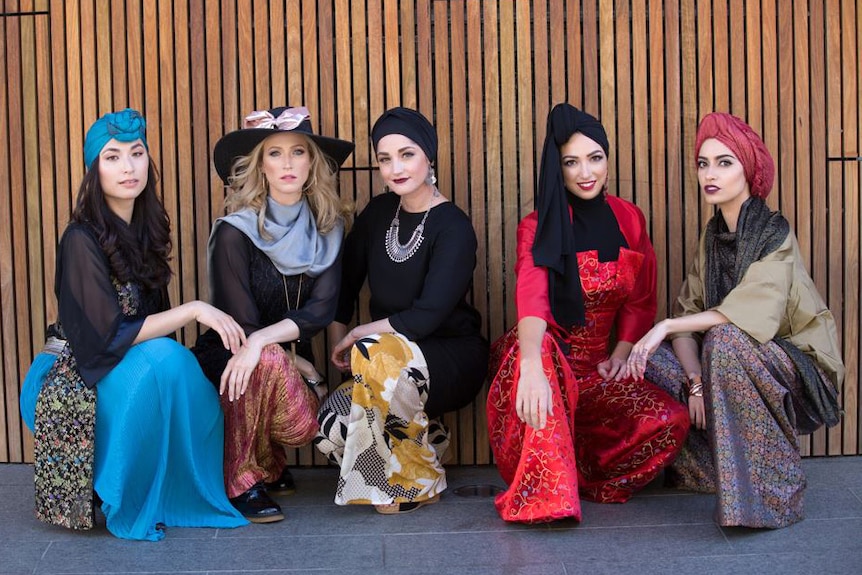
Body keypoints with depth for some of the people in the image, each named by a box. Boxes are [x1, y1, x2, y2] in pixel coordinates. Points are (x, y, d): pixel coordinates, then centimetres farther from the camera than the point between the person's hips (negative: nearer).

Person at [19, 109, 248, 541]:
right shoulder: (82, 239, -21)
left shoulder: (146, 226, 2)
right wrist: (194, 310, -25)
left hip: (120, 369, 7)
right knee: (162, 358, -32)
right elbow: (111, 335, -24)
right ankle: (127, 505, -16)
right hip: (70, 379, -7)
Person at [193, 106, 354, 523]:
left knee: (305, 425, -26)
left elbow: (322, 309, -14)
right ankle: (242, 481, -15)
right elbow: (242, 323, -15)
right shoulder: (235, 232, -15)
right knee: (269, 360, -37)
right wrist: (297, 364, -11)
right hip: (227, 359, -4)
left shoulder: (327, 227, -2)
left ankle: (270, 464, 13)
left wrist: (263, 338, -30)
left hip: (291, 361, 4)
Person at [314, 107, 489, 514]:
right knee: (331, 426, -23)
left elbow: (427, 316, -21)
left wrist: (359, 334, -13)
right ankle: (426, 436, 8)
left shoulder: (453, 227, -13)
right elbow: (345, 282, 13)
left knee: (377, 355, -37)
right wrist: (338, 344, 1)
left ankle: (419, 483, -15)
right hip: (391, 350, 5)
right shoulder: (379, 212, 6)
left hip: (451, 359, -5)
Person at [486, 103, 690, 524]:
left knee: (671, 421, -22)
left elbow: (640, 300, 14)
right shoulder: (539, 227, -8)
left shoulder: (629, 220, 7)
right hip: (545, 357, -4)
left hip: (597, 367, 4)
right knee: (537, 346, -40)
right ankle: (542, 495, -36)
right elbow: (531, 299, -27)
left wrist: (622, 352, -5)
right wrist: (533, 366, -45)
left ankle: (577, 474, -2)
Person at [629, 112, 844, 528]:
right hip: (735, 366, 7)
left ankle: (771, 489, -24)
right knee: (654, 359, -12)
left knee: (724, 339, -35)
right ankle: (711, 468, 3)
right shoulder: (713, 235, 5)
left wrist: (666, 327, -31)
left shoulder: (774, 234, -15)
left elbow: (746, 313, -29)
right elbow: (689, 310, -3)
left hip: (797, 369, -6)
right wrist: (696, 380, -18)